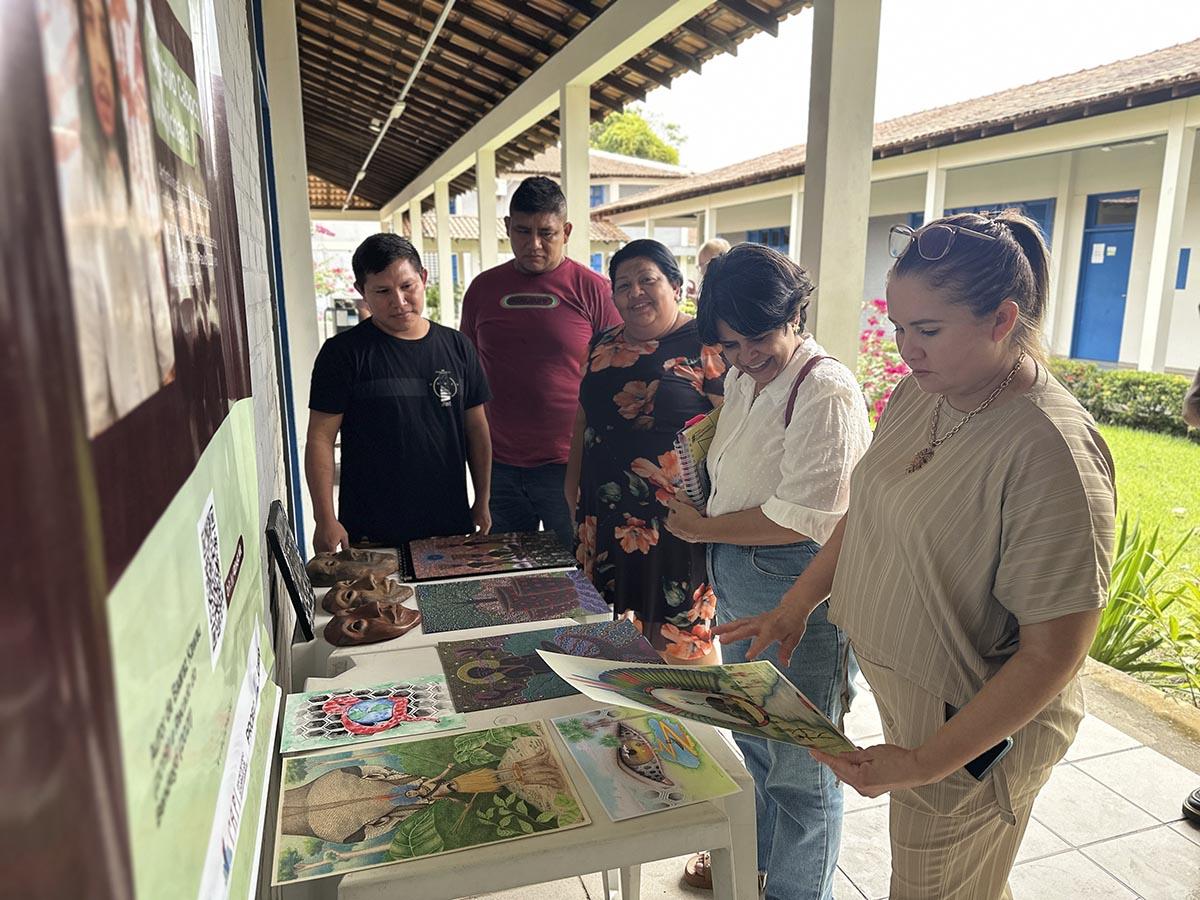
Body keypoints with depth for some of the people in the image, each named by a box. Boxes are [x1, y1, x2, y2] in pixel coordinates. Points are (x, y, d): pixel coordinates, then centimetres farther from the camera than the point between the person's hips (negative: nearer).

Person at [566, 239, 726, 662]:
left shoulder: (704, 346, -8)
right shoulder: (604, 345, 12)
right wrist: (573, 484, 20)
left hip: (675, 517, -6)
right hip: (606, 515, 6)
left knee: (680, 637, 2)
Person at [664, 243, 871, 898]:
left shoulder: (826, 391, -20)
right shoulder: (741, 379, 7)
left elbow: (802, 520, -24)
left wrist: (703, 528, -13)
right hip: (735, 579, 9)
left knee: (797, 759, 10)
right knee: (747, 730, 25)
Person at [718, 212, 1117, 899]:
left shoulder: (1051, 449, -27)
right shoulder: (919, 392, -3)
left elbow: (1053, 653, -24)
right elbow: (865, 512, 9)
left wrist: (928, 762, -22)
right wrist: (796, 606, 2)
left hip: (976, 729, -6)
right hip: (897, 689, 6)